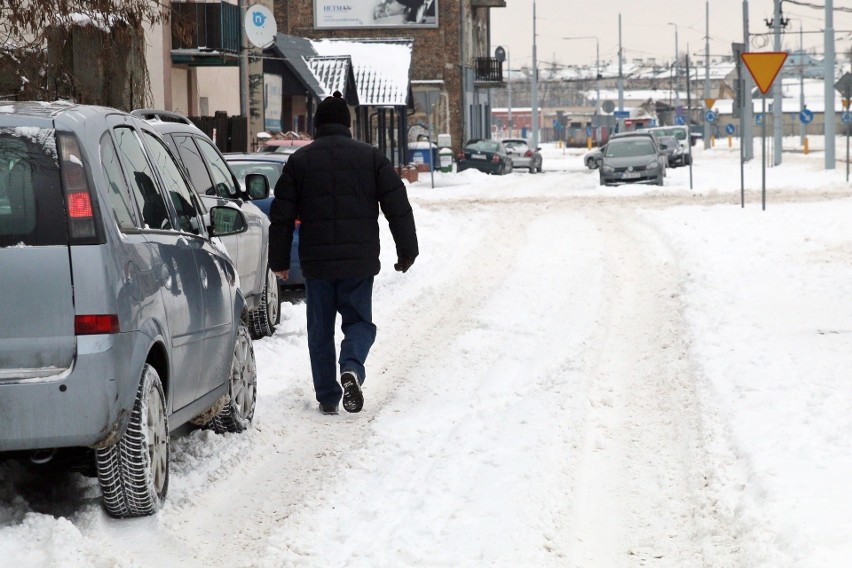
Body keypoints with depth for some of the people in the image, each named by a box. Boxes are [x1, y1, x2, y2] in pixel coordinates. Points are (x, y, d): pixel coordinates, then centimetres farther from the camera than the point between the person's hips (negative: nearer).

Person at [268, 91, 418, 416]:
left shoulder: (299, 161, 5)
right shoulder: (370, 157, 4)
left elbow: (281, 216, 5)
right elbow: (398, 208, 2)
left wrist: (279, 261, 13)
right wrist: (407, 252, 8)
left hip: (316, 263, 0)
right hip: (360, 262, 0)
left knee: (320, 329, 11)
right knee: (358, 320, 11)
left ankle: (327, 397, 9)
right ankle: (351, 368, -18)